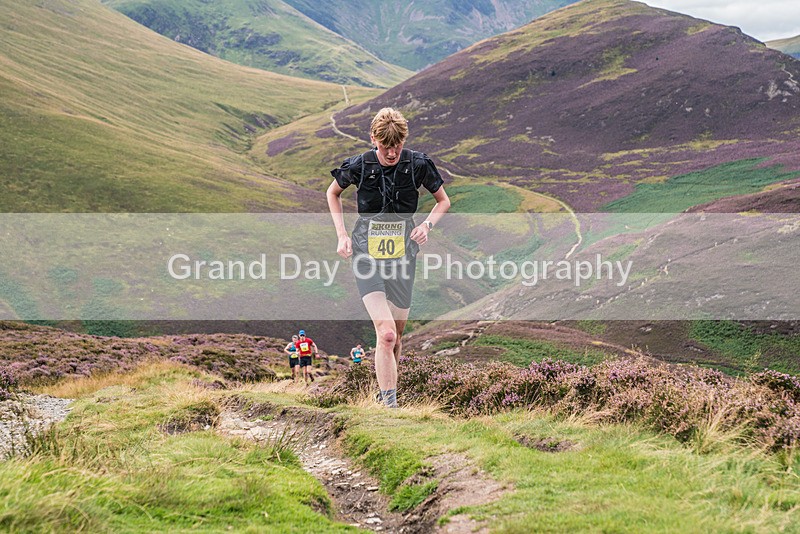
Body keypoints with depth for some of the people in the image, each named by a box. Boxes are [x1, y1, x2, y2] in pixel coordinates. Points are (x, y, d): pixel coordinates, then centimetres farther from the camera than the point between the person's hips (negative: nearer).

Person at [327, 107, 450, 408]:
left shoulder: (418, 165, -5)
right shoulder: (359, 166, -8)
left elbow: (443, 201, 11)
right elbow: (333, 194, 12)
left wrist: (427, 225, -8)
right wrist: (341, 234, 2)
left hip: (402, 254, 2)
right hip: (366, 254, -2)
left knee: (396, 337, 11)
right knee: (386, 334, -18)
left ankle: (387, 388, 35)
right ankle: (390, 405, -15)